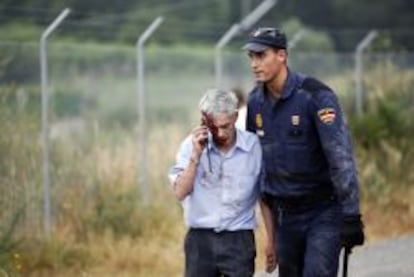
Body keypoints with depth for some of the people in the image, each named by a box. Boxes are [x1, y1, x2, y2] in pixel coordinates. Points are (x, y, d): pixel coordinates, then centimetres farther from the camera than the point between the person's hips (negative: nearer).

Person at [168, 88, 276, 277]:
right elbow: (180, 193, -9)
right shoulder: (191, 145, -2)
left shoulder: (253, 146, -4)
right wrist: (196, 155, -17)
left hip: (239, 240, -1)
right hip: (200, 239, 1)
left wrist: (271, 240, 6)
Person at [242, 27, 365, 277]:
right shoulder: (256, 101, 3)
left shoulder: (316, 96, -17)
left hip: (324, 211, -6)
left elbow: (341, 157, -20)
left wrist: (351, 216, -22)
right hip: (285, 214, 6)